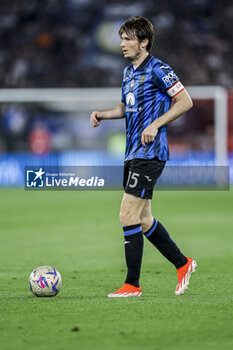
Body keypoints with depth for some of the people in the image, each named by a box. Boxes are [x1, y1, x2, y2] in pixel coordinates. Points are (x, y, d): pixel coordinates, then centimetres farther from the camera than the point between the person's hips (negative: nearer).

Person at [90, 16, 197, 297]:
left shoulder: (158, 70, -11)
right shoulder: (129, 72, 16)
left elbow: (185, 101, -12)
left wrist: (156, 124, -18)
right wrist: (102, 114, 10)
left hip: (149, 153, -9)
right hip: (133, 154, 9)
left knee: (128, 215, -12)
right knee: (143, 220, 13)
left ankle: (132, 284, -7)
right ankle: (183, 264, 27)